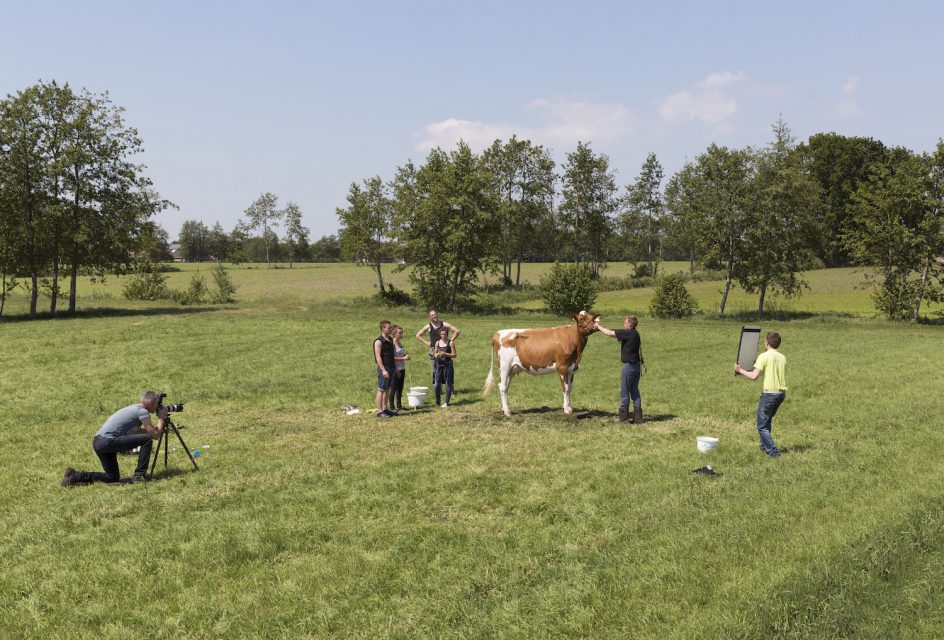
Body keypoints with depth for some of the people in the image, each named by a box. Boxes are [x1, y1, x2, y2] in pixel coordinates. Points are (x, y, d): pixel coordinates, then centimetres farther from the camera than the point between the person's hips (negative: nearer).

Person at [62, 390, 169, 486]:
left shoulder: (135, 408, 19)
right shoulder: (142, 412, -8)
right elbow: (155, 435, -10)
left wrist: (161, 422, 21)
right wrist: (161, 418, 3)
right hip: (107, 441, -10)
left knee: (113, 478, 16)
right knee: (147, 439, -10)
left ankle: (75, 476, 10)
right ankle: (140, 475, -5)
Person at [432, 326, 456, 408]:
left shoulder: (450, 343, -3)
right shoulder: (437, 343, 9)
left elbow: (454, 355, -5)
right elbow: (435, 354, 15)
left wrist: (445, 354, -17)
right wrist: (437, 355, -7)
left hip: (447, 365, -3)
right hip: (439, 365, 4)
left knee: (448, 384, 0)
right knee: (437, 384, 1)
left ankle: (446, 402, 7)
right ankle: (437, 402, 10)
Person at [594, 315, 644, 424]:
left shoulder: (628, 333, -15)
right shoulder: (635, 334, 11)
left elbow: (610, 333, -14)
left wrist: (598, 327, -3)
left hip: (629, 365, -9)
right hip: (636, 365, 9)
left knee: (624, 392, 0)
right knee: (635, 391, 12)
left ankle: (623, 417, 5)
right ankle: (638, 418, 13)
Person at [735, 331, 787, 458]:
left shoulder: (764, 356, -10)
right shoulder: (782, 357, 11)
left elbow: (754, 376, -15)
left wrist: (740, 370, -2)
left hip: (770, 393, -7)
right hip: (781, 393, 7)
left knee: (762, 426, 1)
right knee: (767, 421, 25)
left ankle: (773, 451, -8)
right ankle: (764, 446, 32)